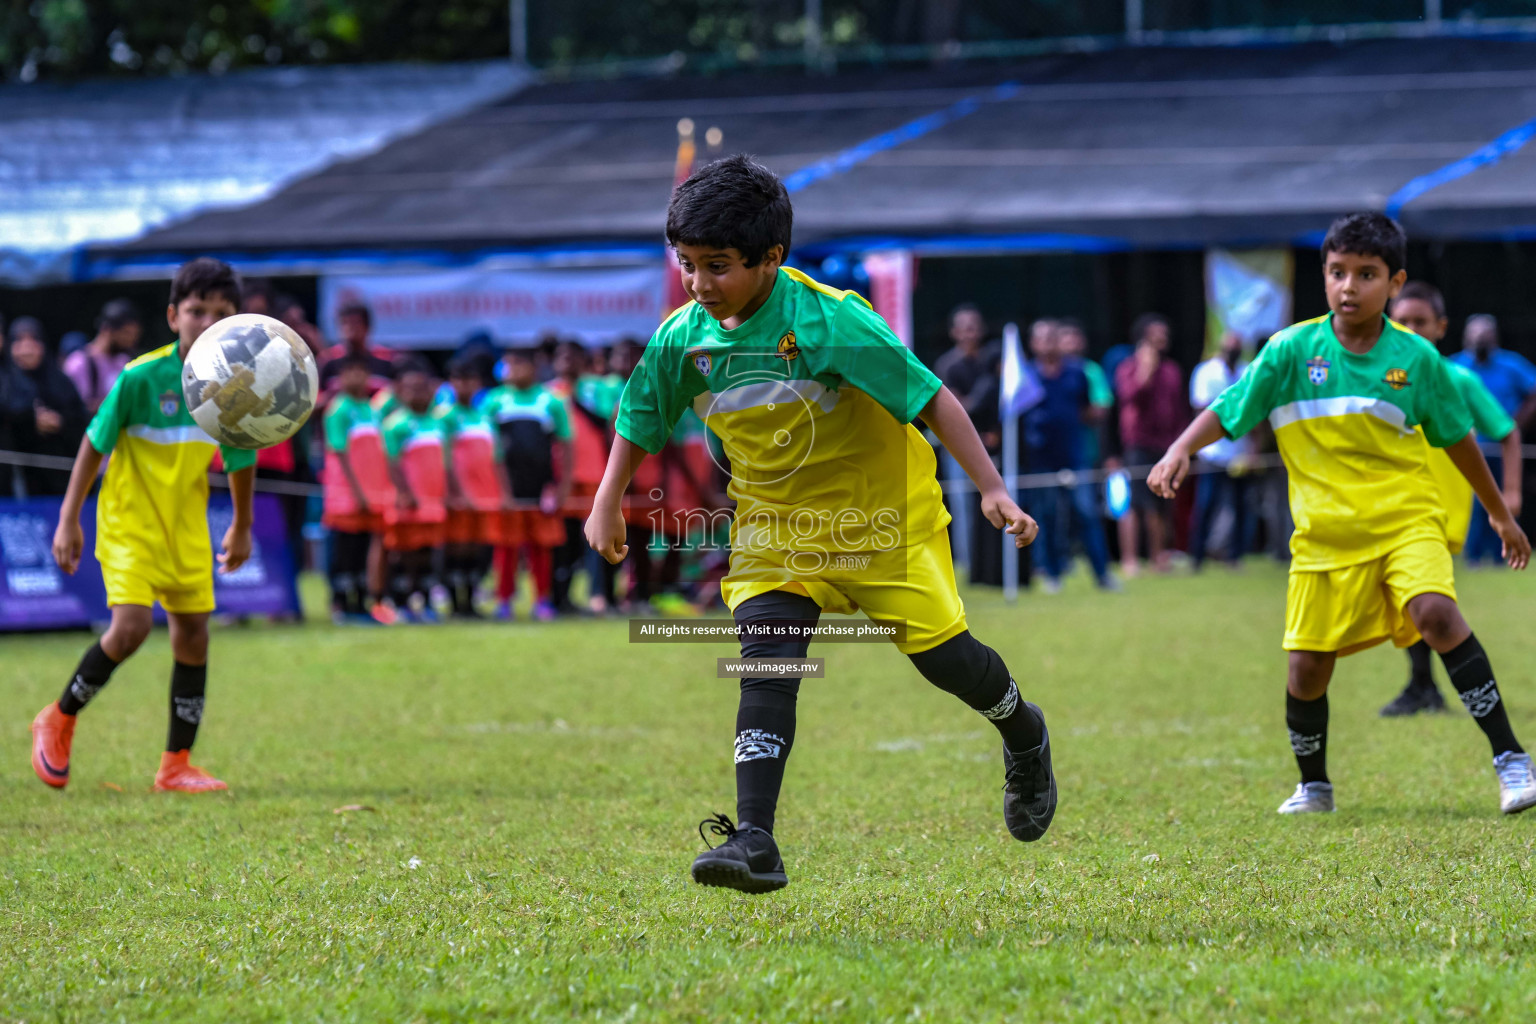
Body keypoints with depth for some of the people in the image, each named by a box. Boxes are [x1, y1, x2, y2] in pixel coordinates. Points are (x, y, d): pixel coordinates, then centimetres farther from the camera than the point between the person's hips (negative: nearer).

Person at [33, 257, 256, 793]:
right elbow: (94, 445, -10)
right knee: (131, 625, -19)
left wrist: (241, 528, 20)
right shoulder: (141, 377, -20)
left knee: (193, 634, 4)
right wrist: (68, 521, -10)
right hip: (129, 521, -5)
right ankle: (57, 722, 4)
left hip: (187, 526, 5)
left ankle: (176, 765, 15)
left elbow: (241, 461, 9)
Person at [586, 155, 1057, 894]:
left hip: (878, 510, -3)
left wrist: (992, 489, -26)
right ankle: (754, 843, -24)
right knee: (767, 660, -16)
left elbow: (930, 397, -23)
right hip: (774, 522, 3)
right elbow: (640, 421, 10)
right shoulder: (682, 338, -10)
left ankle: (1023, 736, 36)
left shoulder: (827, 319, -26)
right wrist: (607, 505, 10)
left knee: (938, 651, 2)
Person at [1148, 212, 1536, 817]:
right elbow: (1227, 411, -3)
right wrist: (1180, 451, -23)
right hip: (1325, 534, 1)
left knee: (1436, 614, -27)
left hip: (1406, 521, -1)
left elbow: (1457, 437, 11)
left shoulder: (1416, 358, -3)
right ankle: (1313, 787, 29)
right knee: (1307, 668, 2)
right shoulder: (1292, 350, -5)